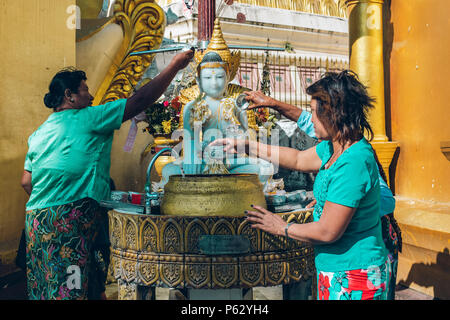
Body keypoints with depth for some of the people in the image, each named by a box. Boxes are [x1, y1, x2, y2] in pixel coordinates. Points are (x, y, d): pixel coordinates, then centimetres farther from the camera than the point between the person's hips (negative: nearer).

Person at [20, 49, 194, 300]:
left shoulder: (40, 133, 16)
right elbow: (140, 101, -8)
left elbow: (27, 182, 17)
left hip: (36, 217, 9)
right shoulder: (87, 118, -6)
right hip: (68, 218, -9)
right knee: (67, 291, -2)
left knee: (42, 290, 17)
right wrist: (175, 66, -1)